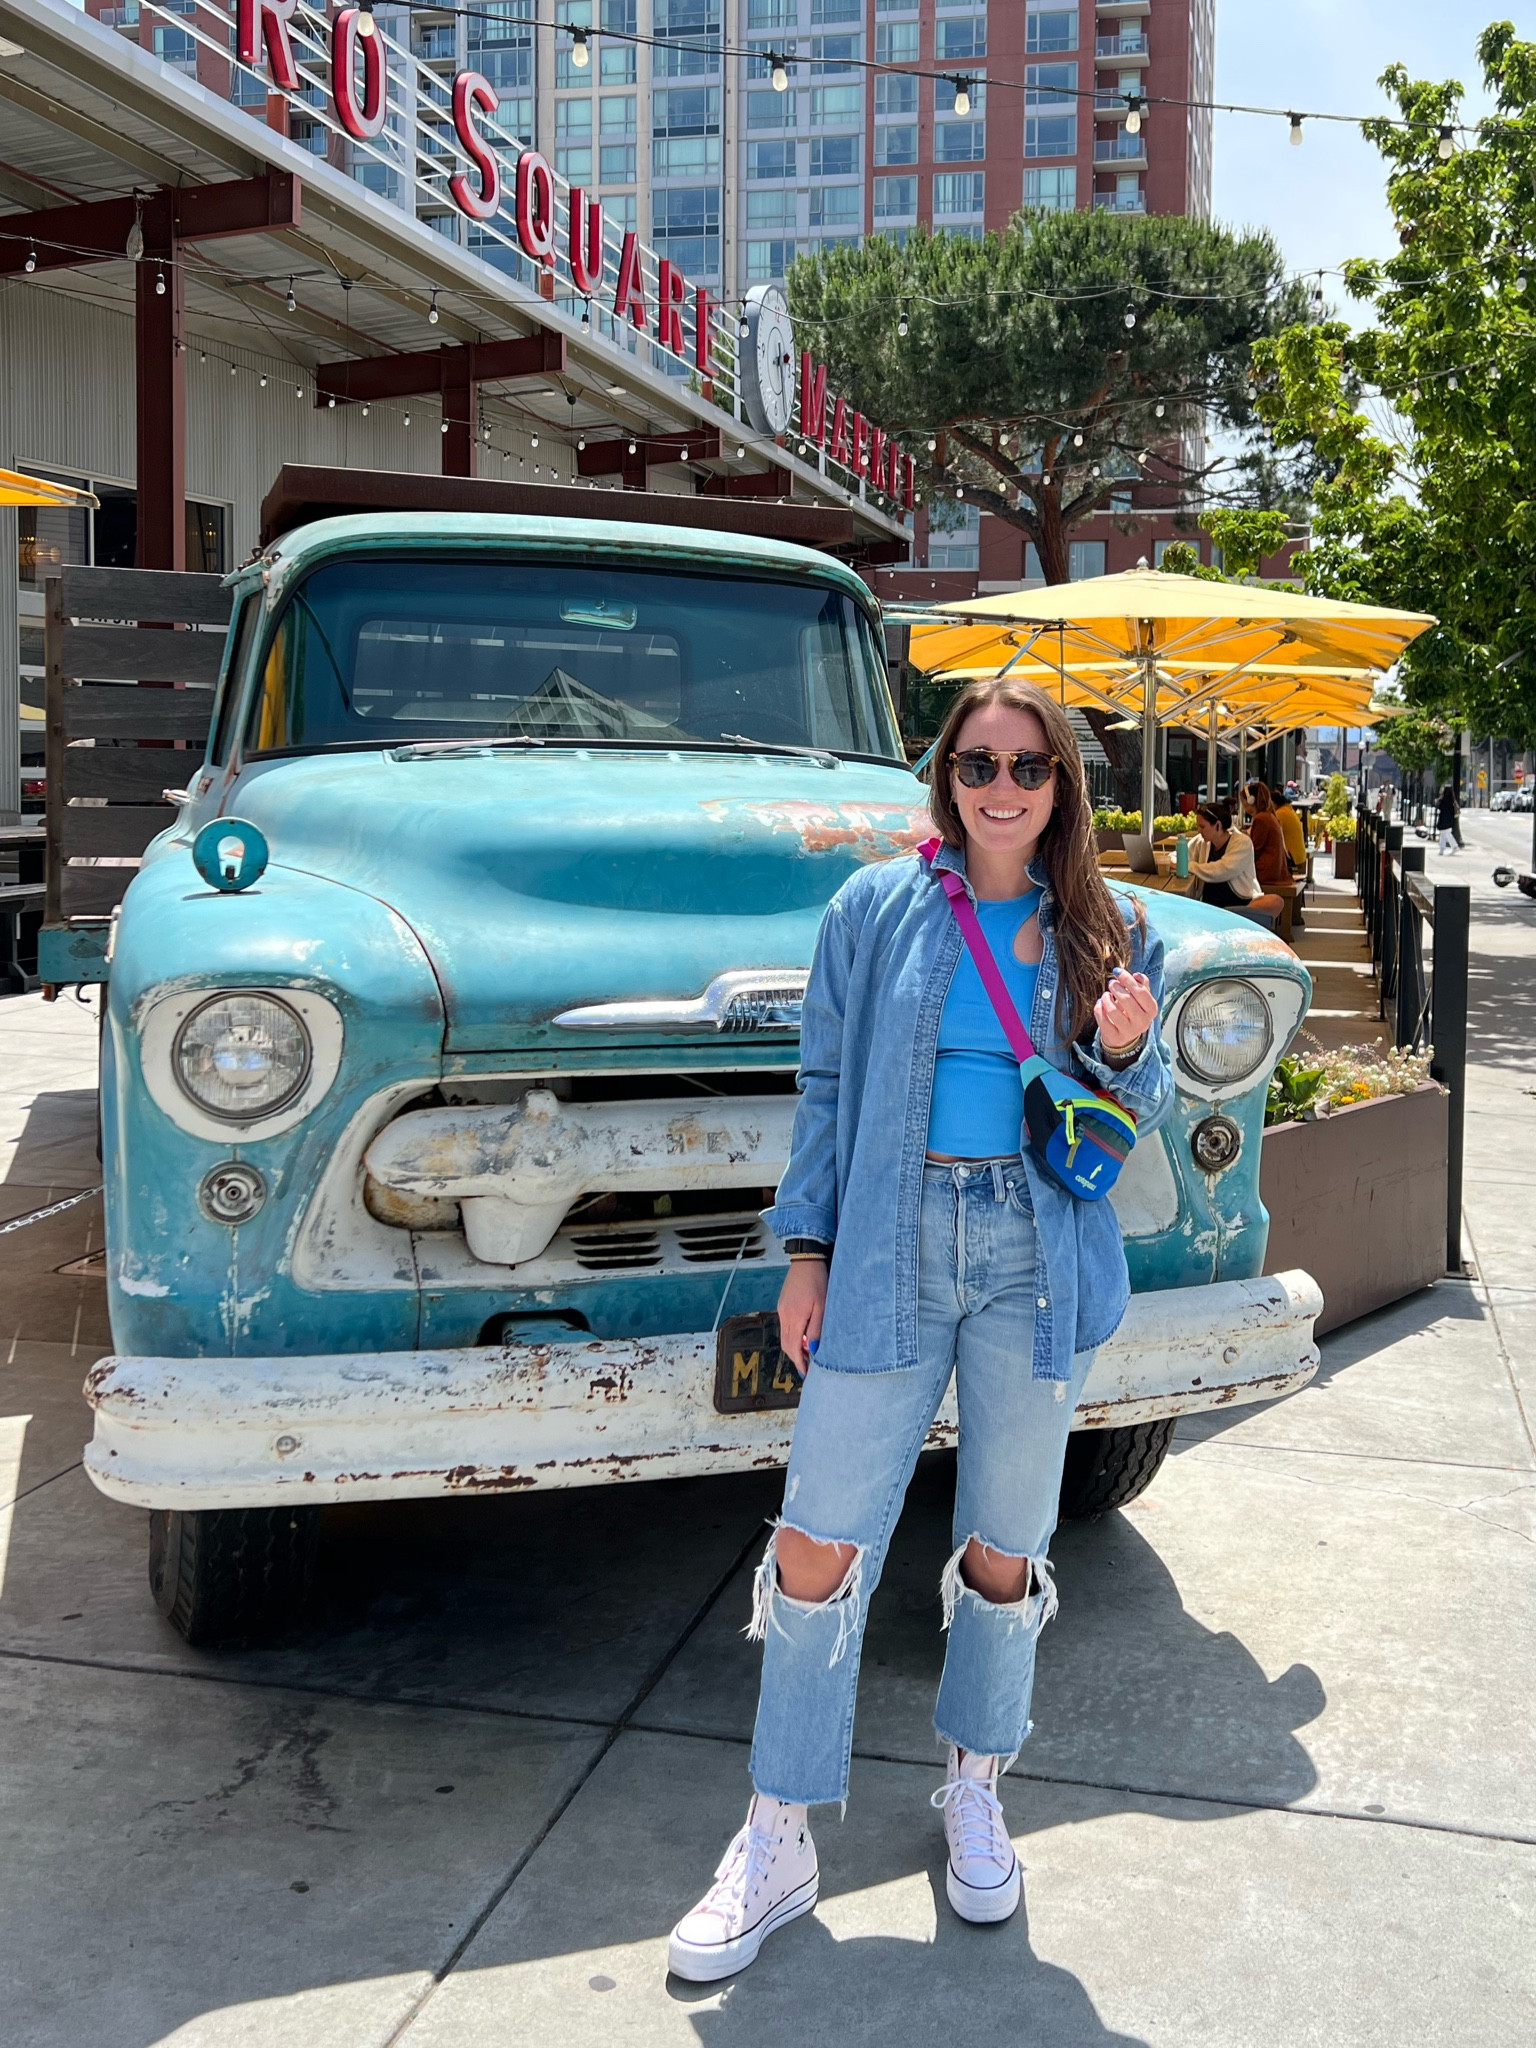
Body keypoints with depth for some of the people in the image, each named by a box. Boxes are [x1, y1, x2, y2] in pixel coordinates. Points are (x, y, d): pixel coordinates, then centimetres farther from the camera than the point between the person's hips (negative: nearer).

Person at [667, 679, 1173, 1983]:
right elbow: (828, 1086, 5)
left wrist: (1125, 1050, -14)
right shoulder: (876, 909, 2)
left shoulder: (1108, 931, 5)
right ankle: (778, 1844, 15)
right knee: (817, 1548, -1)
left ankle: (974, 1793, 36)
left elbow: (1137, 1118, 9)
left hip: (1040, 1262, 1)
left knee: (1005, 1553, 12)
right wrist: (808, 1250, 0)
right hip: (889, 1252, -1)